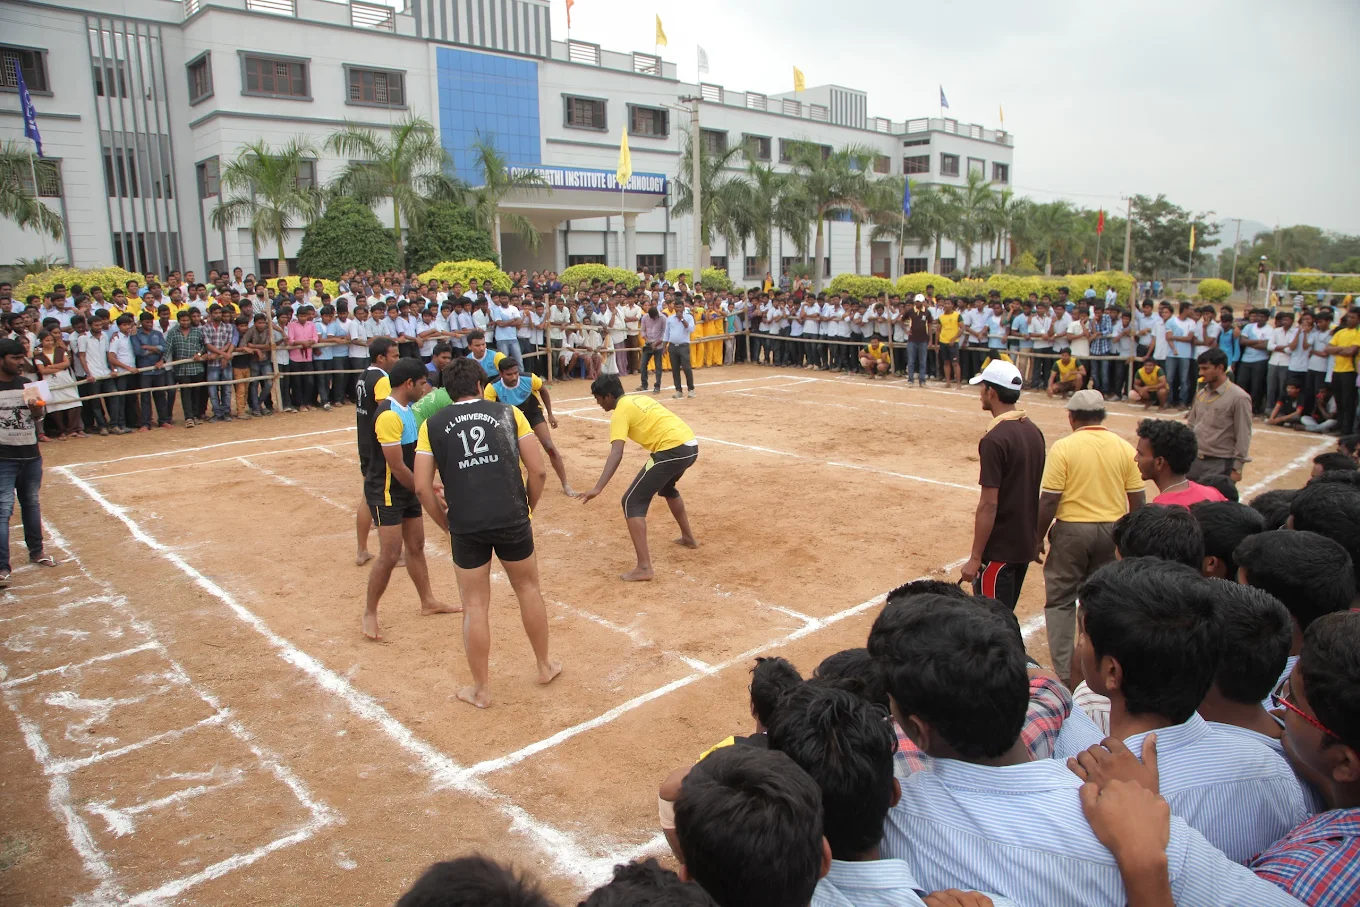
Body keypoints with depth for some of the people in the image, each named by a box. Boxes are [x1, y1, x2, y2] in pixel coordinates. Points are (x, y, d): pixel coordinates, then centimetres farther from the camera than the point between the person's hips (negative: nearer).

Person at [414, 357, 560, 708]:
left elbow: (422, 486, 2)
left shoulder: (432, 424, 7)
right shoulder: (509, 413, 6)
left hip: (465, 526, 0)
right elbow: (538, 470, 2)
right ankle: (545, 666, 36)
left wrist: (446, 525, 14)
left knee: (475, 605, 12)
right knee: (528, 589, 21)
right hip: (512, 519, 1)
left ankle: (481, 689, 23)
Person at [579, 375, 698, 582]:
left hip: (672, 449, -9)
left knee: (632, 502, -3)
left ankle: (644, 567, -11)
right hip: (690, 444, 9)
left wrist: (597, 488, -25)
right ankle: (688, 537, 49)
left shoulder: (620, 412, -4)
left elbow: (616, 454, -17)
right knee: (667, 487, 37)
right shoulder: (638, 399, 21)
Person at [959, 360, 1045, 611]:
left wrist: (975, 558, -16)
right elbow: (1029, 491, 13)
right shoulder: (1034, 431, 5)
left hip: (999, 548, -8)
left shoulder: (995, 439, -20)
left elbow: (989, 505, -21)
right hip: (1026, 544, 8)